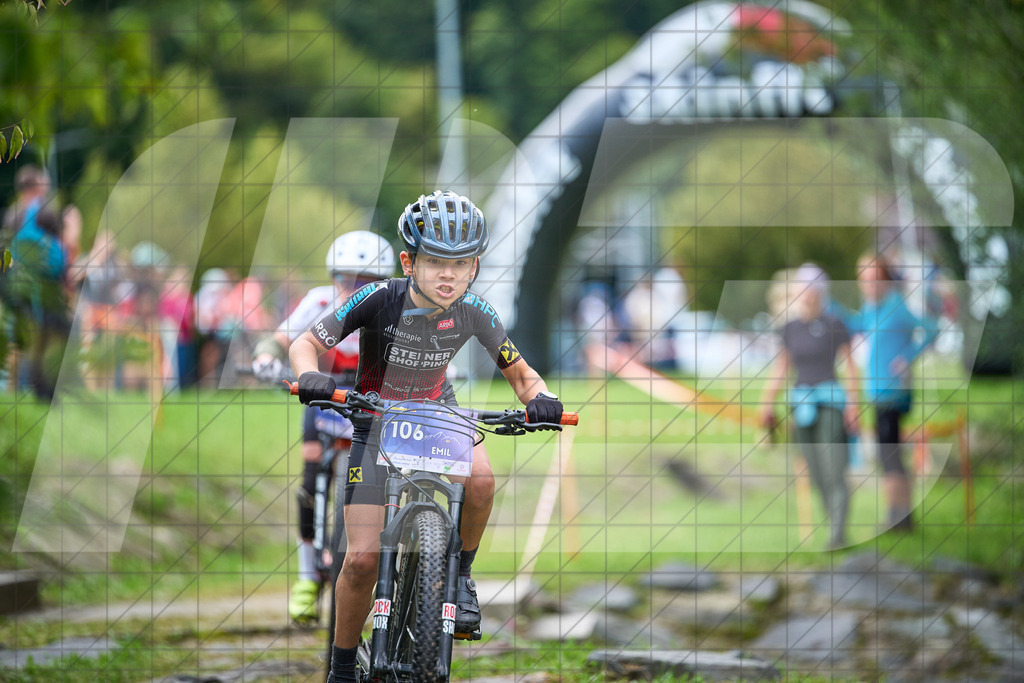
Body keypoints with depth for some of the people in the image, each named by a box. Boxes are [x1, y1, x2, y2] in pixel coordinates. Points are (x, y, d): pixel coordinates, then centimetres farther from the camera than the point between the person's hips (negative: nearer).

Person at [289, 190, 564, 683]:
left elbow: (518, 372, -8)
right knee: (363, 557, -11)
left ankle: (460, 574, -6)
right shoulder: (379, 300, -25)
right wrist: (309, 376, -40)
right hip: (376, 421, -2)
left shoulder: (473, 312, -19)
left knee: (480, 477, -33)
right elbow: (306, 342, -17)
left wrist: (539, 396, -31)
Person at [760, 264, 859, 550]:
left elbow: (850, 366, -4)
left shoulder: (834, 325, -4)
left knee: (833, 470, -13)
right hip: (802, 403, 5)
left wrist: (853, 403, -12)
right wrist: (768, 402, 12)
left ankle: (838, 534, -16)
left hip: (830, 400, -5)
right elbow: (782, 367, 16)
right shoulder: (790, 327, 9)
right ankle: (835, 526, 15)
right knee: (816, 474, 5)